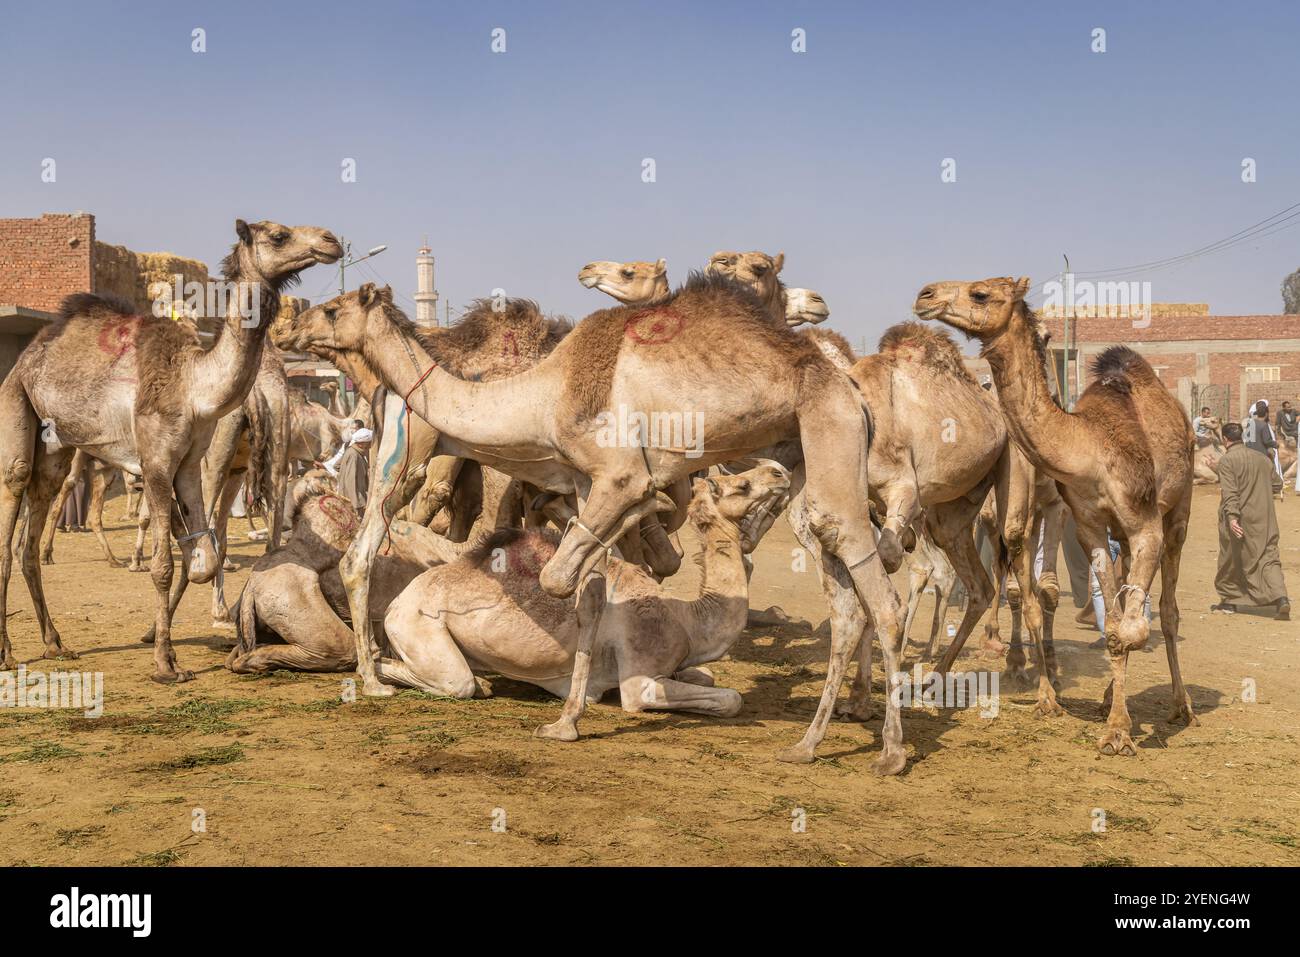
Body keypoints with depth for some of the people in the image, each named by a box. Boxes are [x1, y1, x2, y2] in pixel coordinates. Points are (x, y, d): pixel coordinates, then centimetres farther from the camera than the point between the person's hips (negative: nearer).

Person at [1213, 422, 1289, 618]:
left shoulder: (1227, 460, -9)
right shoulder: (1261, 459, 10)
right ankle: (1281, 598, -18)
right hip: (1264, 519, 5)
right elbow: (1273, 486, 18)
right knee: (1268, 558, 1)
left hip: (1239, 521, -5)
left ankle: (1229, 600, 22)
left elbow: (1229, 492, -19)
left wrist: (1232, 516, -25)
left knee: (1230, 560, 11)